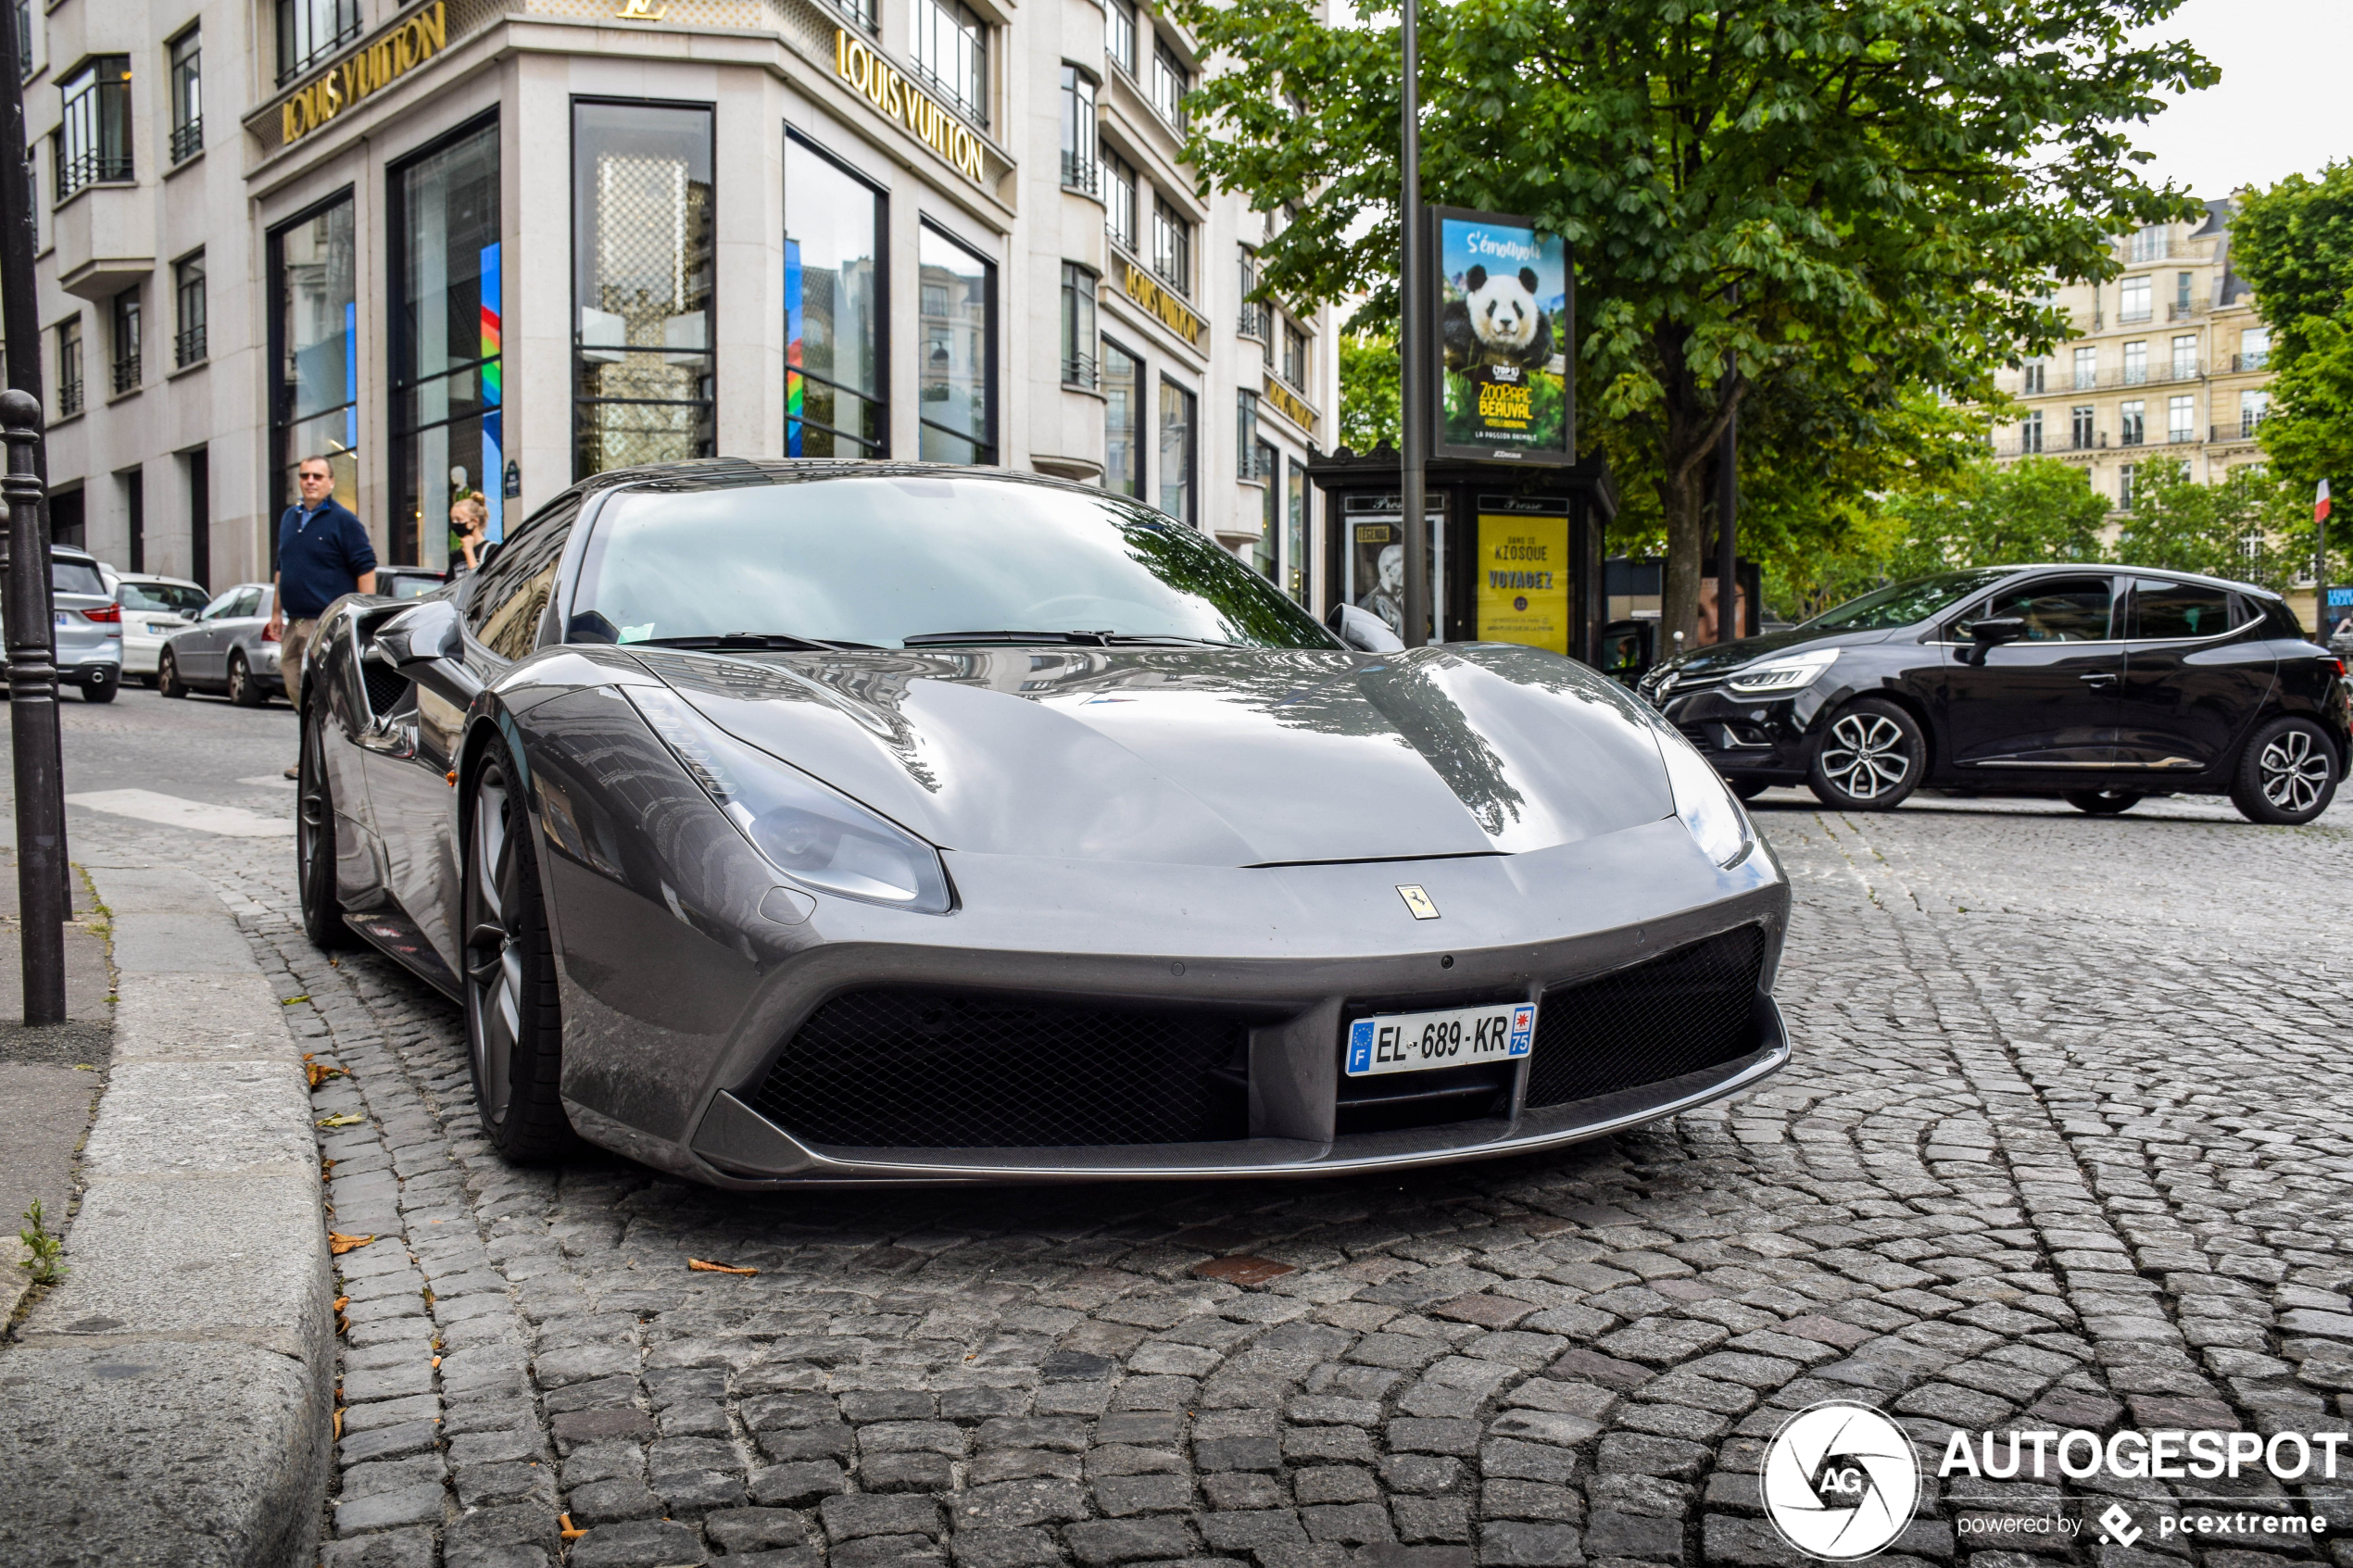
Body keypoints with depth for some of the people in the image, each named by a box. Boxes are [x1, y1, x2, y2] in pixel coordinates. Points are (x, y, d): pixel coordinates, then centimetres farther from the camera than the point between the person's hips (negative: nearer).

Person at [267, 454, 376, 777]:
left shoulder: (343, 520, -5)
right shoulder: (289, 518, 17)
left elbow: (366, 568, -9)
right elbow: (281, 568, 24)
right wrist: (276, 612, 20)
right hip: (295, 622, 8)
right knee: (294, 685, 11)